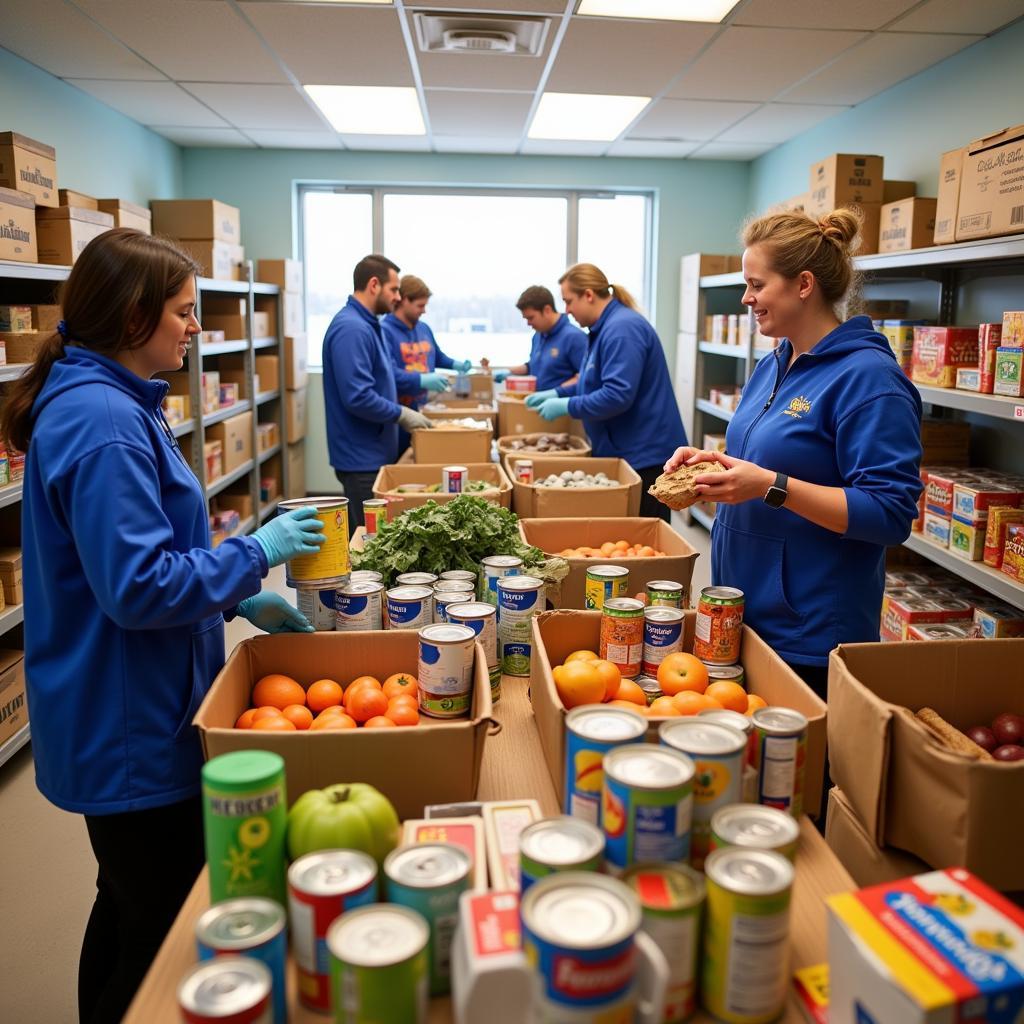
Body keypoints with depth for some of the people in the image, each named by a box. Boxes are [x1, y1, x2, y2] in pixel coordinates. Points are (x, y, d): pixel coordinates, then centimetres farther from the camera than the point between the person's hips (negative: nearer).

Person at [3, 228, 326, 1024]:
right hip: (132, 727, -10)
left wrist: (239, 600, 10)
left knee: (131, 912, 25)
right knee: (162, 935, 8)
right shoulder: (101, 420, -23)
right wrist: (257, 553, -16)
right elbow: (139, 587, -26)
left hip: (128, 717, 10)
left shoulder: (107, 403, 9)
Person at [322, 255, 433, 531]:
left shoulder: (368, 324, 12)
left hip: (375, 453, 10)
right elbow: (358, 398, -27)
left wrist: (400, 412, 12)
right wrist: (401, 414, -15)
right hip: (362, 458, -10)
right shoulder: (351, 329, -20)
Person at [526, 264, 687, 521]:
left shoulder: (622, 329, -19)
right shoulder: (606, 328, 14)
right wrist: (557, 393, 14)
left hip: (644, 454, -11)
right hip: (624, 451, 11)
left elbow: (617, 395, -27)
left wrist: (566, 406, -17)